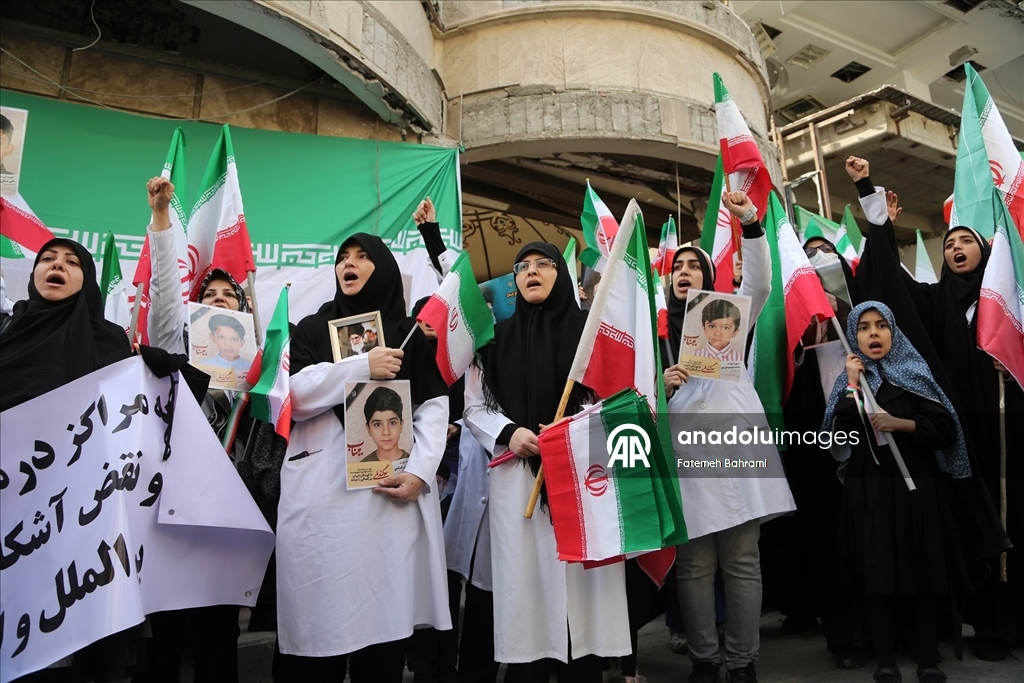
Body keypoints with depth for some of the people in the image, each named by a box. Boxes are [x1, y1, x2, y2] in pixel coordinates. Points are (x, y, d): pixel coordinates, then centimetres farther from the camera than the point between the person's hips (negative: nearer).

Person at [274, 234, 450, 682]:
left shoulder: (410, 333, 13)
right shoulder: (312, 330, 15)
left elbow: (434, 405, 4)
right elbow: (292, 394, -1)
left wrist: (420, 470, -11)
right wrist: (363, 367, -9)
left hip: (393, 486, 0)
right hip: (323, 488, 0)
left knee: (387, 606, 0)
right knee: (321, 615, -2)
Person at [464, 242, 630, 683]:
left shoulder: (589, 330, 6)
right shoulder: (496, 338, 12)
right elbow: (474, 407, 11)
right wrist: (508, 433, -8)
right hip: (517, 476, 1)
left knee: (581, 575, 0)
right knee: (524, 578, 2)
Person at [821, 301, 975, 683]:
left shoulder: (915, 373, 4)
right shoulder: (848, 379, 7)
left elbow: (947, 430, -3)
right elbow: (837, 439, -7)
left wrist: (900, 424, -16)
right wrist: (852, 387, -10)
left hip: (916, 486, 0)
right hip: (869, 490, 1)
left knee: (924, 571, 0)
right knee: (877, 573, 2)